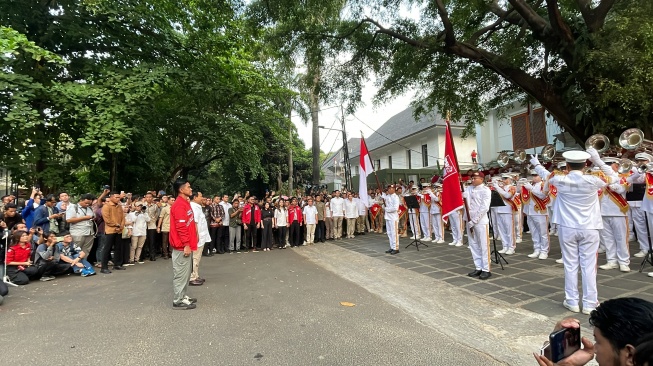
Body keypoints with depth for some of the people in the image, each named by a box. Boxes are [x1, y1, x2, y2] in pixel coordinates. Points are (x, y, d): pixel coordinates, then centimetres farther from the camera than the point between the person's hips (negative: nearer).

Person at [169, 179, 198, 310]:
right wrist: (186, 244, -22)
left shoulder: (185, 203, 14)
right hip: (182, 246, -10)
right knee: (181, 272, -2)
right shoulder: (179, 204, -17)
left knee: (186, 272, 17)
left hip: (186, 245, 10)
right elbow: (181, 226, -22)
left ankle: (183, 296, 27)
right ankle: (178, 300, 7)